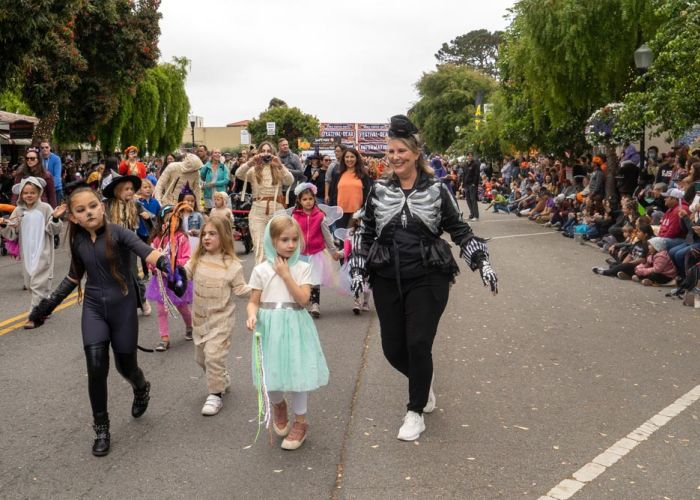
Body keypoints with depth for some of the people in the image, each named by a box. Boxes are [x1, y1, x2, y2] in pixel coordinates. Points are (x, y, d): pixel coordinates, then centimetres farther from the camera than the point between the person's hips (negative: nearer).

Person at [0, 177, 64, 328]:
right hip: (26, 254, 5)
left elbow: (53, 230, -7)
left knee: (39, 284, -6)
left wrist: (55, 218, -24)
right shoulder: (18, 211, 6)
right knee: (30, 284, 15)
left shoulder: (45, 208, -5)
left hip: (42, 254, -5)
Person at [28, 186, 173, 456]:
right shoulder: (78, 241, 0)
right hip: (93, 307, 3)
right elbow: (74, 277, 15)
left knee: (125, 366, 9)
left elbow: (147, 251, -31)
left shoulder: (118, 233, -15)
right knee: (96, 367, -10)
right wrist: (48, 304, 17)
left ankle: (142, 389, 47)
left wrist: (165, 265, -52)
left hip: (122, 307, -3)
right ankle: (101, 429, 8)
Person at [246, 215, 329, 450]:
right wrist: (252, 315, -19)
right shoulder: (261, 270, -1)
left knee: (297, 372, 3)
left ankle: (300, 422, 22)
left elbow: (303, 299, -12)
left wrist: (286, 274, -15)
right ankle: (278, 405, 40)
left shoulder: (302, 268, -1)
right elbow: (254, 301, 2)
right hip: (269, 327, 1)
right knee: (271, 373, 5)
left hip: (295, 327, -1)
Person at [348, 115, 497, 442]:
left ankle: (416, 412, 17)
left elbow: (459, 230, 5)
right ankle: (424, 383, 39)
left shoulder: (436, 190, 0)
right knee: (393, 349, 5)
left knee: (418, 345, -6)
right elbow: (365, 233, 13)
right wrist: (358, 270, 5)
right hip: (387, 281, 3)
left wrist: (482, 262, -5)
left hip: (427, 280, -3)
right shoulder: (379, 191, 5)